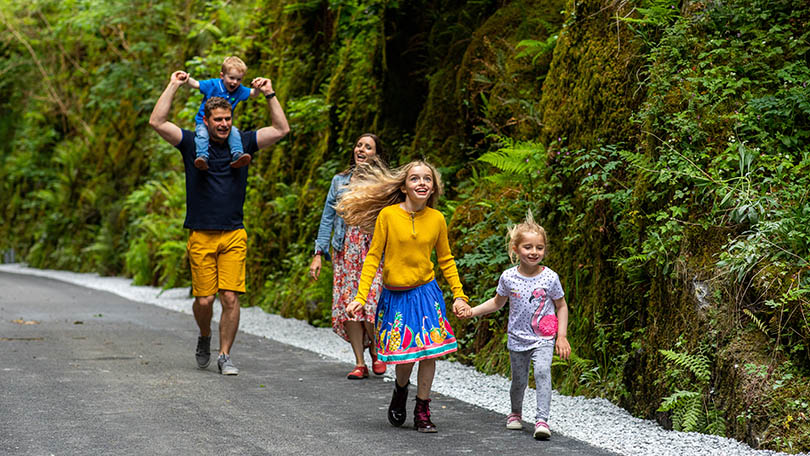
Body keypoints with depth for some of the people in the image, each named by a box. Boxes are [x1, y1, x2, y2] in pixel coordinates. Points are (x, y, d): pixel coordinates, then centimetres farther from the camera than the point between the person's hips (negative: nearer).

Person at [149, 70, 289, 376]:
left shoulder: (242, 143, 8)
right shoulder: (192, 143, 3)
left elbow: (281, 130, 7)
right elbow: (157, 122, -8)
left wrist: (269, 95, 3)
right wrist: (174, 86, -6)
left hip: (234, 235, 1)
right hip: (201, 235, -1)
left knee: (230, 297, -6)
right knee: (204, 299, -2)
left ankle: (225, 355, 6)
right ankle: (205, 337, 29)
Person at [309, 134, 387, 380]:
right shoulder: (339, 181, 12)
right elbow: (328, 218, 11)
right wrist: (319, 253, 4)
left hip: (373, 248, -3)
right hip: (345, 249, 3)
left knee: (371, 302, -13)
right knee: (347, 303, -4)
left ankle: (376, 351, 13)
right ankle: (360, 363, 4)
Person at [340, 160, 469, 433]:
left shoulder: (437, 219, -1)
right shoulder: (388, 215, -8)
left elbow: (445, 260, 12)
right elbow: (373, 257, -4)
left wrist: (459, 295, 8)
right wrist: (360, 297, -9)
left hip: (426, 293, 2)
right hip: (395, 296, -2)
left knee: (428, 353, 0)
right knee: (405, 355, 0)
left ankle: (422, 411, 15)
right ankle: (400, 391, 33)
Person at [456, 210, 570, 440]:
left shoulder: (550, 278, -9)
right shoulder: (508, 277, -5)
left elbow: (561, 306, 2)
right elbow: (497, 302, 13)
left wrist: (562, 336, -4)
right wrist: (472, 311, 4)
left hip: (543, 338, -2)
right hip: (517, 339, 2)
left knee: (542, 372, -23)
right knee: (519, 381, 12)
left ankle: (542, 420, -22)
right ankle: (515, 414, 40)